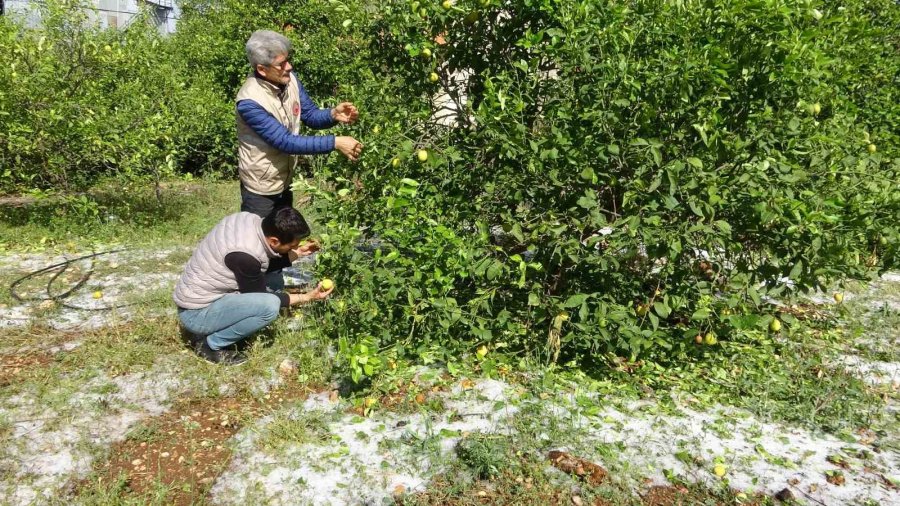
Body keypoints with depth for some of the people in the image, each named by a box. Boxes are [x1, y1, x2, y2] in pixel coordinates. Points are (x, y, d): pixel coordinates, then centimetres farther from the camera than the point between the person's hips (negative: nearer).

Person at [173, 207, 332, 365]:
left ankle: (210, 330, 11)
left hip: (200, 294, 9)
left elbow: (261, 266, 11)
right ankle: (210, 344, -3)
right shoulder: (245, 254, -31)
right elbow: (260, 297, -14)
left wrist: (297, 253, 2)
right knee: (270, 306, -24)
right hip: (196, 313, -9)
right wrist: (307, 297, -11)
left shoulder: (251, 220, -8)